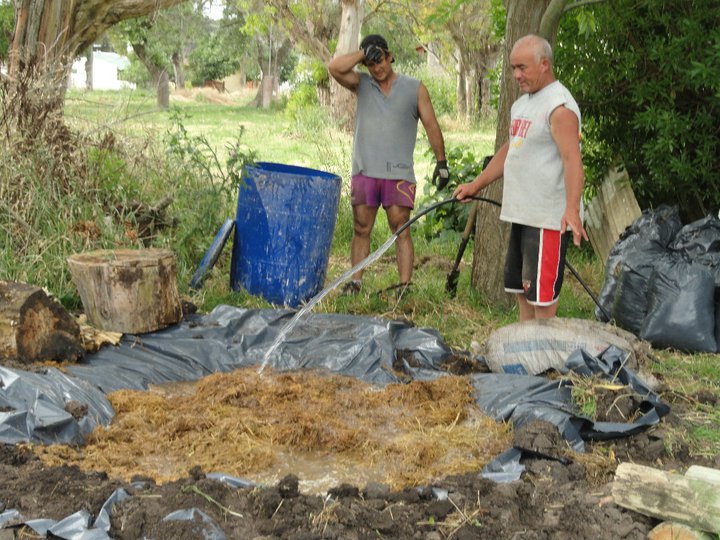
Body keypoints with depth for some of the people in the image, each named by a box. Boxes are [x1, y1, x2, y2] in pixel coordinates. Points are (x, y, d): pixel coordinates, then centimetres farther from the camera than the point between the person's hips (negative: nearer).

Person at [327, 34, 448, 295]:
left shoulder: (415, 88, 8)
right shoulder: (362, 84, 12)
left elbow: (431, 126, 8)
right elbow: (334, 67, -5)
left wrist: (441, 162, 4)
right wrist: (363, 53, -4)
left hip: (398, 173, -2)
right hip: (364, 171, 2)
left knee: (401, 230, -5)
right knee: (361, 229, 4)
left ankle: (404, 286, -5)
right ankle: (355, 283, 9)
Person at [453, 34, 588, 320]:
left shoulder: (559, 106, -15)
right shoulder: (521, 105, 16)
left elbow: (573, 160, -26)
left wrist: (572, 208, -38)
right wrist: (476, 185, 26)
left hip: (548, 218, -10)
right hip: (521, 213, 10)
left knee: (541, 292, -6)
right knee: (520, 288, 16)